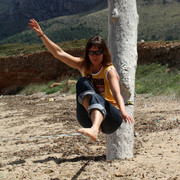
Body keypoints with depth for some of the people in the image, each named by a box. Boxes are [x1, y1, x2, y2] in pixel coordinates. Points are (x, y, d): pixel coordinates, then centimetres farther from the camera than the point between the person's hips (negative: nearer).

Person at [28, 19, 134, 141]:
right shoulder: (83, 65, 5)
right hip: (89, 117, 4)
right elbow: (59, 53, 4)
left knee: (95, 98, -37)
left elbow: (117, 93, -27)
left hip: (110, 117, -4)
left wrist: (123, 111, -47)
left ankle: (94, 129, -66)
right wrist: (41, 35, -3)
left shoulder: (109, 70, -10)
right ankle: (96, 126, -40)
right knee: (83, 82, -22)